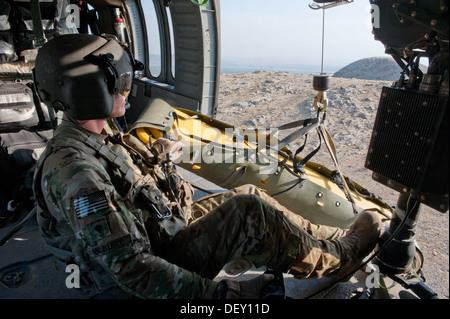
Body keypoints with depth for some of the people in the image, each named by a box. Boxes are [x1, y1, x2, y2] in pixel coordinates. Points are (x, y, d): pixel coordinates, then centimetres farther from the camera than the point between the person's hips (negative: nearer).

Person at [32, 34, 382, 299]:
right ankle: (338, 258, 2)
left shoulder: (93, 137, 1)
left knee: (249, 194, 2)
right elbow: (128, 267, -32)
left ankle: (336, 237, 15)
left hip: (168, 224, 9)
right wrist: (217, 292, -31)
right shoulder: (73, 170, -30)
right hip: (162, 260, -9)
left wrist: (153, 155, 28)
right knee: (247, 211, -24)